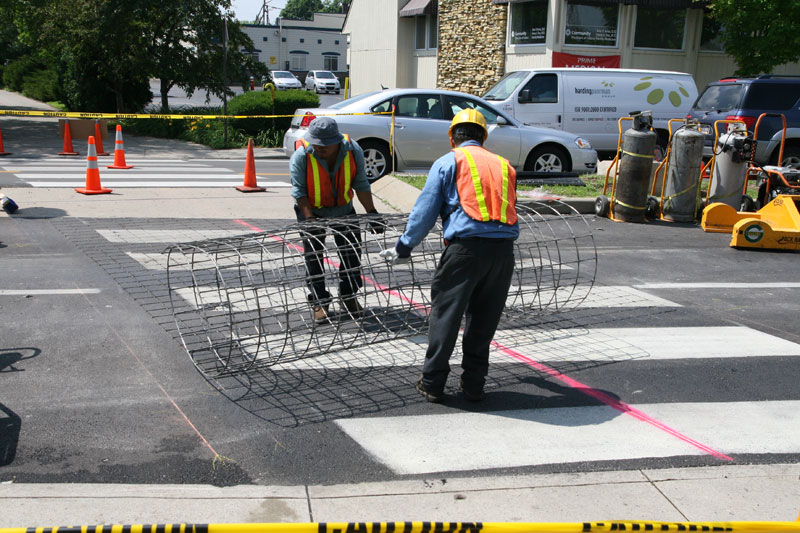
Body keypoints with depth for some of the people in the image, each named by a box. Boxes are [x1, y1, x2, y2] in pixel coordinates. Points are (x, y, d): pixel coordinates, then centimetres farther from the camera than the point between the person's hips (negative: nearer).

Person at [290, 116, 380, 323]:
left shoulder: (353, 151, -17)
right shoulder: (301, 156, -24)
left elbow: (361, 184, -8)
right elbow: (299, 191, -21)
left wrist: (371, 211, -12)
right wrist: (310, 218, -31)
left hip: (343, 208, 2)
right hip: (311, 209, -2)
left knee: (352, 251, 3)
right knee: (313, 254, -4)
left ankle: (349, 295, 20)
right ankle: (319, 301, 7)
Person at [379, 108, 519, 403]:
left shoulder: (448, 162, 7)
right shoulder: (504, 165, 22)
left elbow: (425, 210, 4)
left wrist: (403, 247, 11)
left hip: (466, 246, -4)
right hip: (504, 248, 5)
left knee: (445, 314, 5)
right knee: (484, 319, 14)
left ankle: (432, 384, 10)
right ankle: (473, 384, 21)